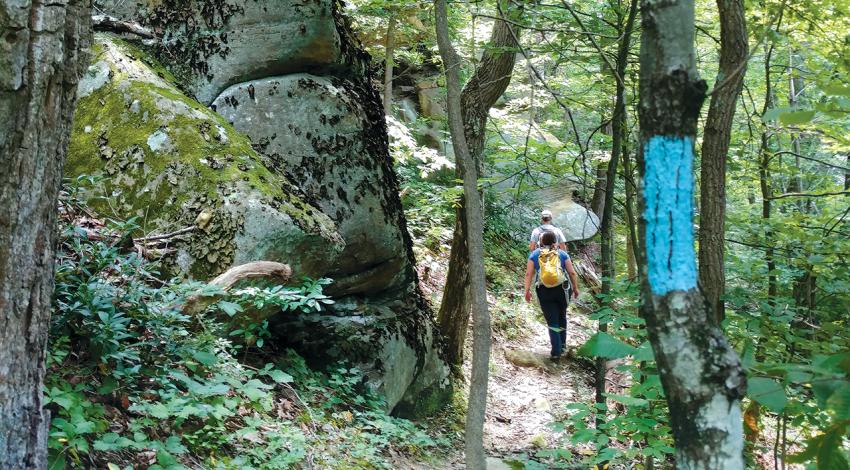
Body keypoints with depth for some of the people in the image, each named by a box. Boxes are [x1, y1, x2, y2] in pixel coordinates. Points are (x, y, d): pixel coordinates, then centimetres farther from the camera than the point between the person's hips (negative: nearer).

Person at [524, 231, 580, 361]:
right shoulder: (562, 254, 6)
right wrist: (575, 288, 12)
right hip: (562, 289, 1)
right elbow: (572, 273, 2)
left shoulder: (534, 254, 5)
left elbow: (528, 274, -1)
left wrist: (527, 290, 1)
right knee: (562, 316, 24)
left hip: (544, 291, -1)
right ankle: (562, 344, 31)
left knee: (552, 322, 4)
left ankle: (556, 352, -2)